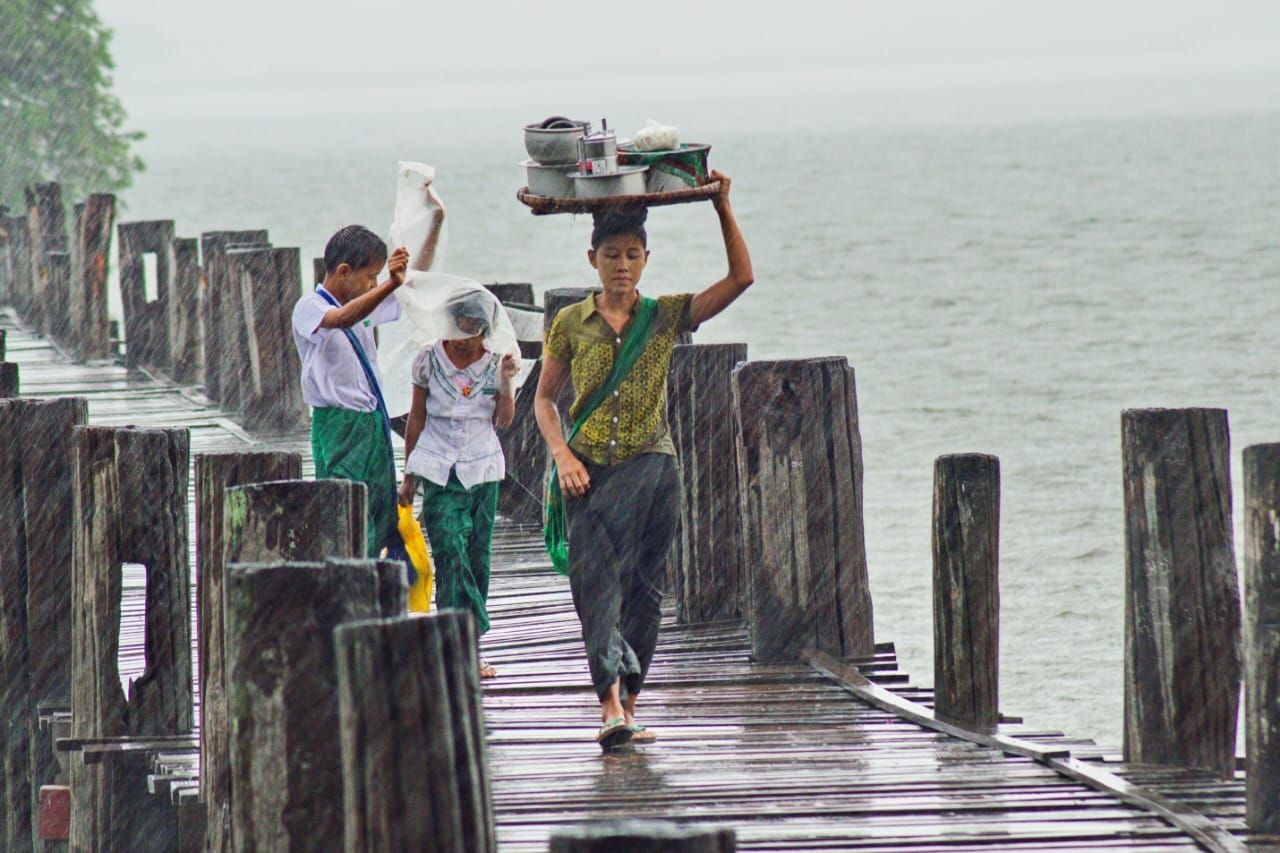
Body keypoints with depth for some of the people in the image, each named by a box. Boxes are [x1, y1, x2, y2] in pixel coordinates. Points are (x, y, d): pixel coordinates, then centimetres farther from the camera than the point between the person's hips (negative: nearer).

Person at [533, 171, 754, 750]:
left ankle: (627, 707, 12)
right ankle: (612, 705, -23)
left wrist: (723, 209, -6)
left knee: (643, 589, 3)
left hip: (650, 465, 1)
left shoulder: (666, 316, 5)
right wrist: (562, 455, -6)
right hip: (590, 471, -1)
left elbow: (740, 278, -2)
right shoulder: (571, 323, 6)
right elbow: (544, 398, 10)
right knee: (596, 579, -14)